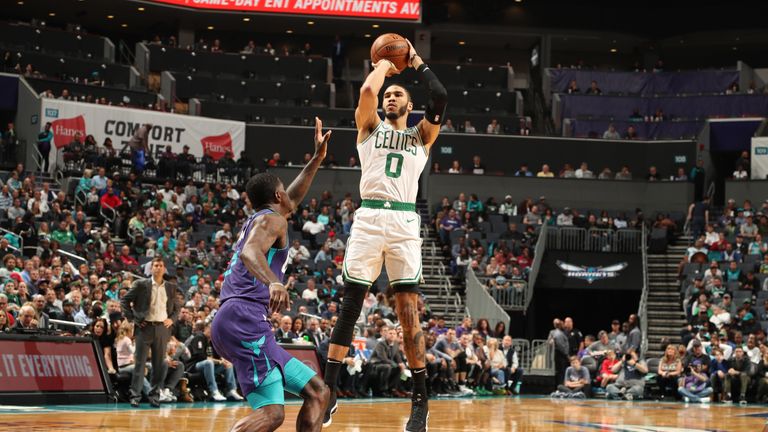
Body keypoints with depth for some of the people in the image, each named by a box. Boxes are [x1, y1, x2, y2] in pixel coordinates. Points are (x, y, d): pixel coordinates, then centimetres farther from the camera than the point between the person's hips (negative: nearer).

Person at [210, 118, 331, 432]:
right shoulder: (271, 218, 1)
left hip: (240, 321, 10)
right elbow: (250, 252, -21)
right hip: (244, 319, -10)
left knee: (317, 393, 11)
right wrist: (273, 282, -40)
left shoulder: (258, 220, 29)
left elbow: (293, 200, 48)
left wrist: (317, 159, 50)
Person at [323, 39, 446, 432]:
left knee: (408, 311, -3)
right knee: (349, 306, -2)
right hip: (369, 218, 0)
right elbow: (367, 91, -3)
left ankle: (420, 399, 3)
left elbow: (440, 97, 1)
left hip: (404, 222, 0)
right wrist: (385, 63, 15)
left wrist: (415, 62, 13)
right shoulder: (369, 126, 17)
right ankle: (328, 392, 2)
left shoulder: (421, 136, 18)